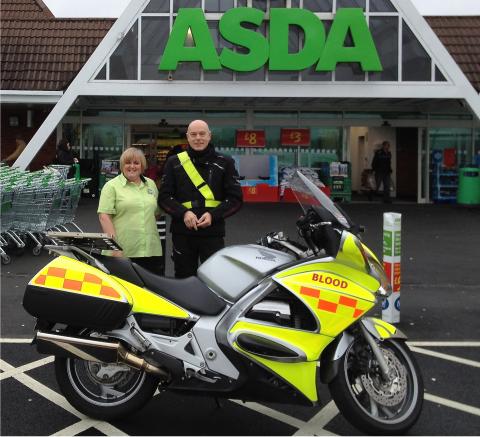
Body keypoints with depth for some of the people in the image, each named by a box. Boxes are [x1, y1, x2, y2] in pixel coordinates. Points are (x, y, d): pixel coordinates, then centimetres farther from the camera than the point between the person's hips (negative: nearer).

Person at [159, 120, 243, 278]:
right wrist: (183, 213, -13)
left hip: (213, 232, -1)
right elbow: (164, 196, 5)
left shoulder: (224, 163, 6)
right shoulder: (174, 162, 9)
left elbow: (236, 198, 2)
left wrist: (213, 215, -13)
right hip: (182, 233, 1)